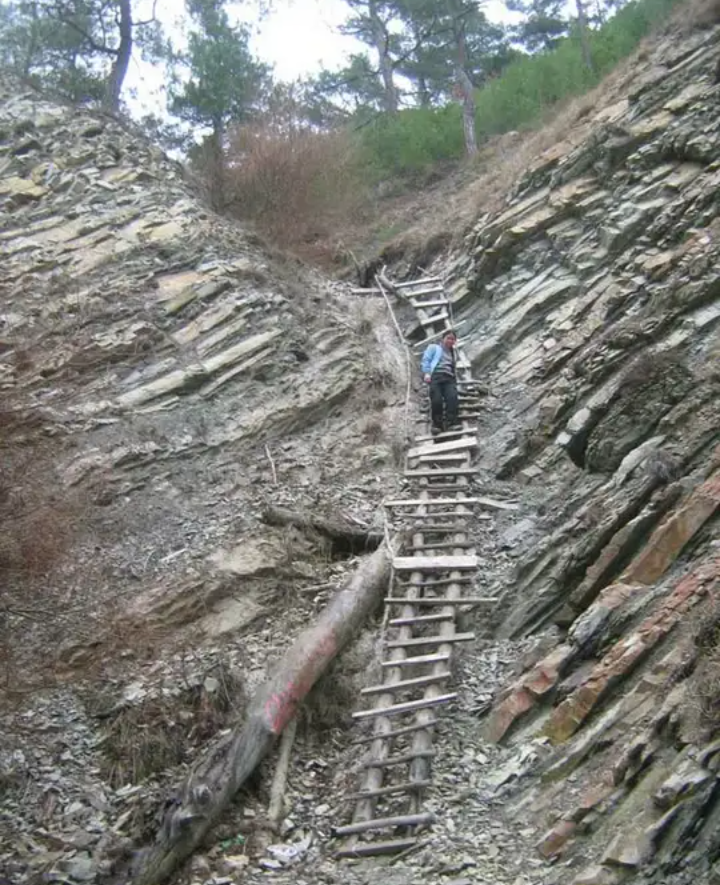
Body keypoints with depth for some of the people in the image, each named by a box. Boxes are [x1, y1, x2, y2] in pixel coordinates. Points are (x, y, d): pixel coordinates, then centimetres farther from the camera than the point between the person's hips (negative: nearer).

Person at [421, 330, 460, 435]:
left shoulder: (452, 353, 37)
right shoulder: (434, 348, 22)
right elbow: (425, 360, 9)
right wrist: (426, 373, -9)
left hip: (449, 378, 4)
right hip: (436, 376, -4)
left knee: (452, 397, -26)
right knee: (437, 400, -26)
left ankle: (451, 422, -32)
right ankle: (437, 424, -18)